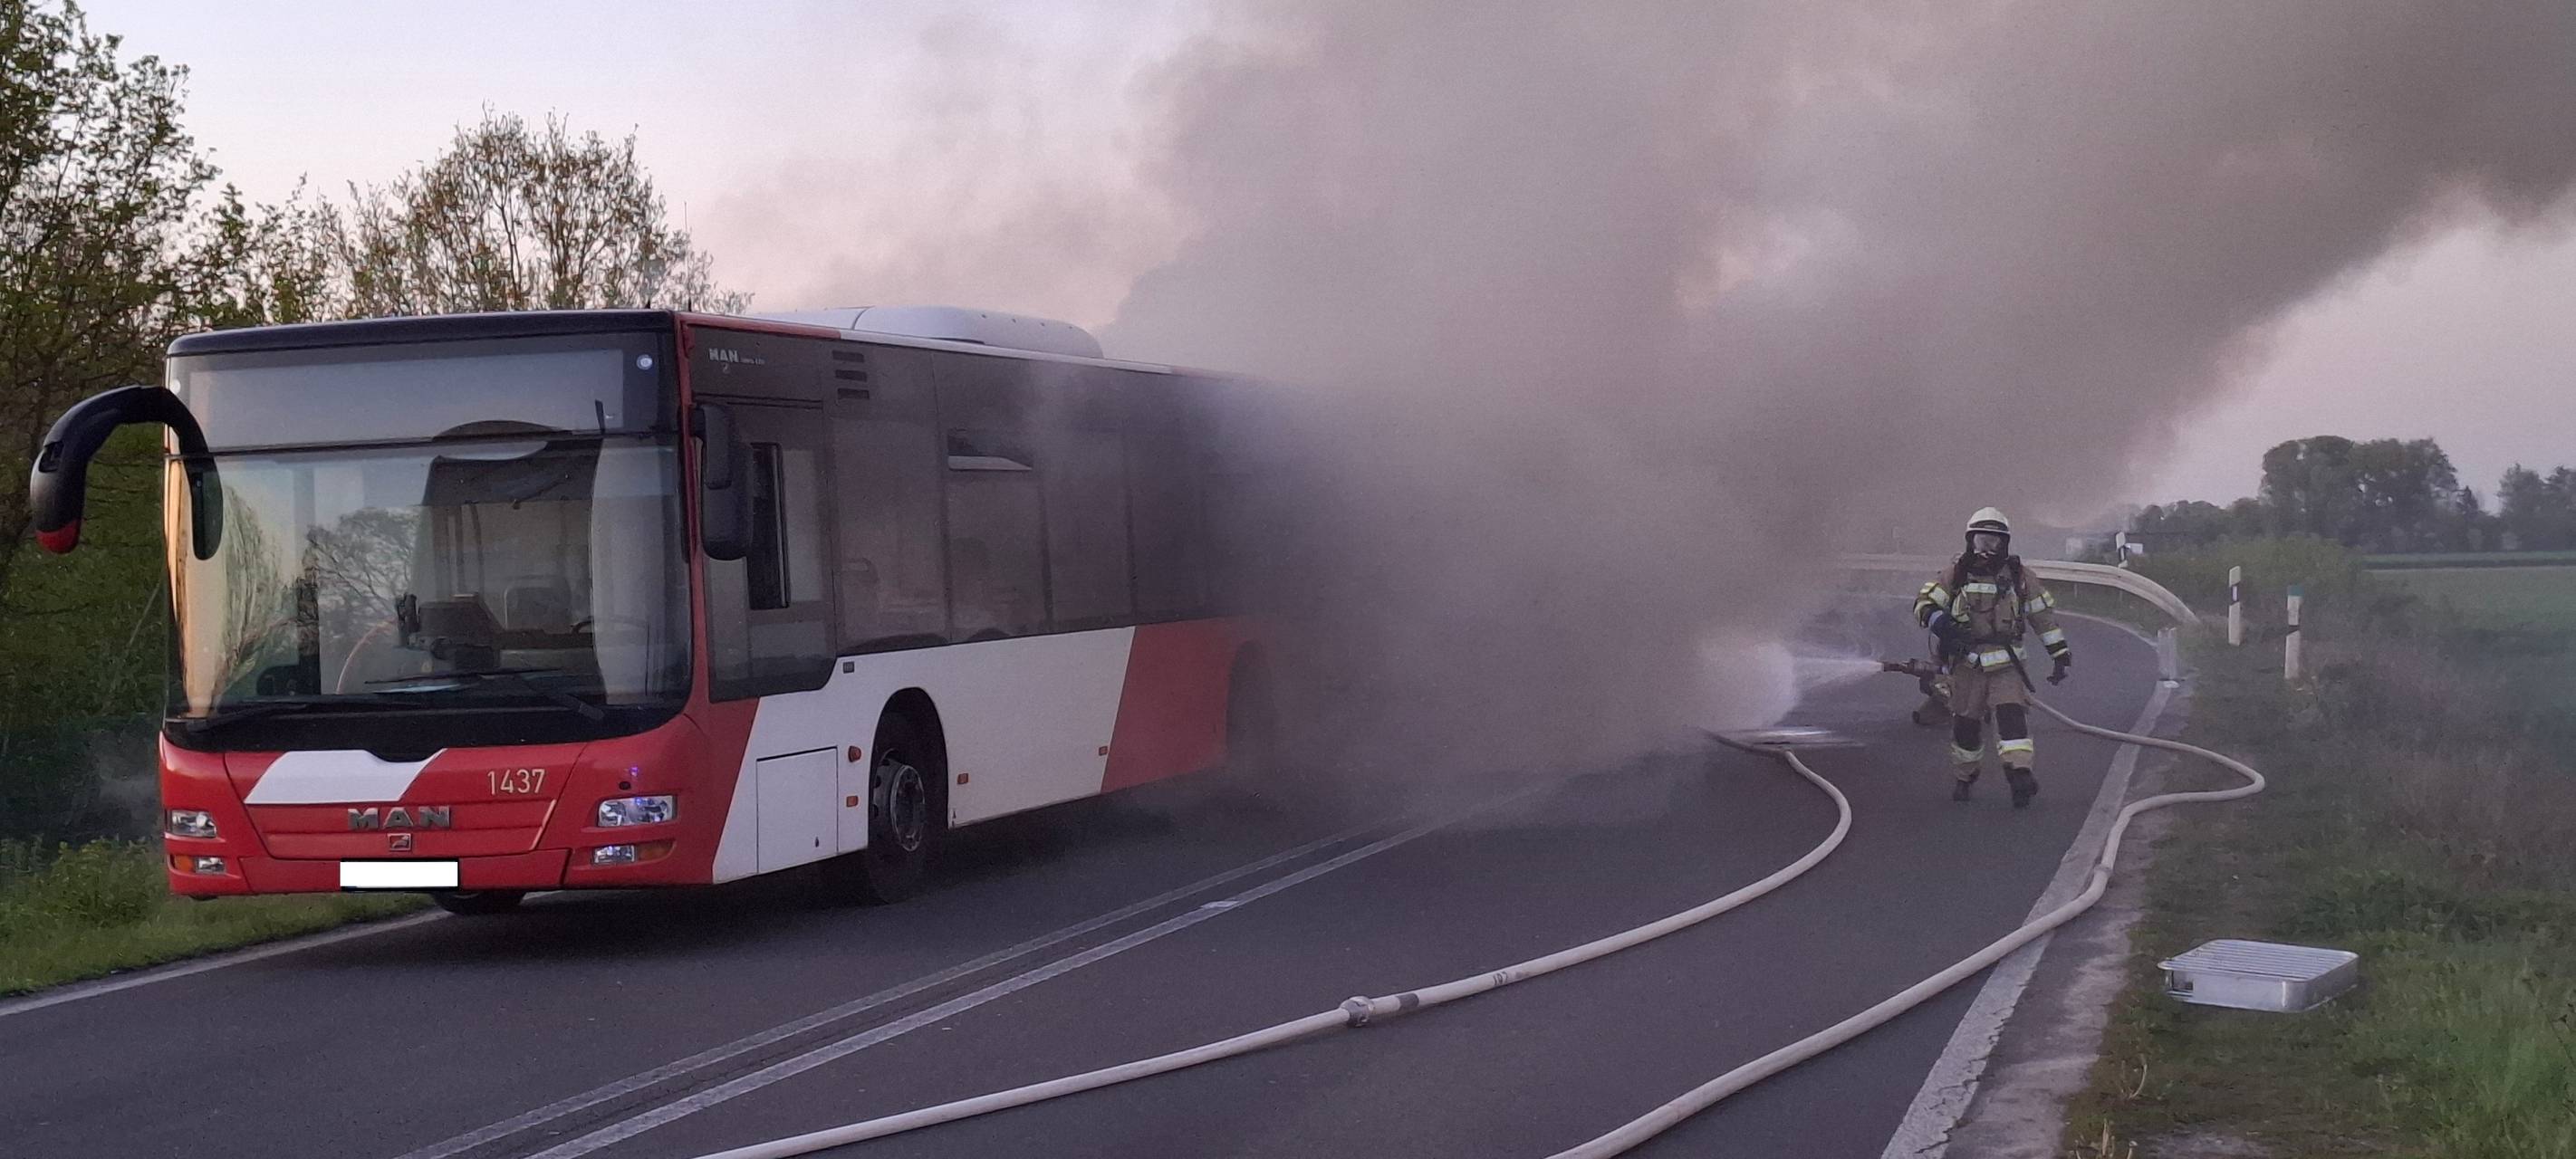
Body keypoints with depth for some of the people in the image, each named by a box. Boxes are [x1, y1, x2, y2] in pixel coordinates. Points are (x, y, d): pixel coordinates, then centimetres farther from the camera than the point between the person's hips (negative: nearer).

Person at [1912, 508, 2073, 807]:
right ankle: (1965, 777, 30)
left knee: (2011, 715, -20)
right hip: (1967, 664, 1)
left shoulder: (2019, 576, 2)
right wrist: (1941, 624, -24)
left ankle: (2020, 775, -27)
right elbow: (1923, 603, -3)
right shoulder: (1955, 574, 0)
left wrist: (2060, 654, 8)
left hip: (2006, 664, -1)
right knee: (1966, 725, 8)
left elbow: (2044, 614, 9)